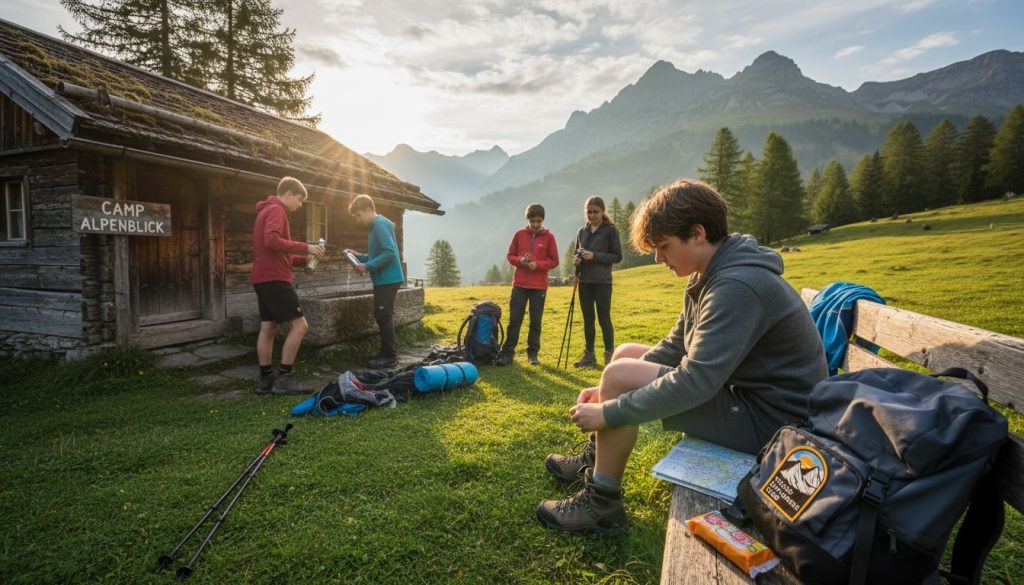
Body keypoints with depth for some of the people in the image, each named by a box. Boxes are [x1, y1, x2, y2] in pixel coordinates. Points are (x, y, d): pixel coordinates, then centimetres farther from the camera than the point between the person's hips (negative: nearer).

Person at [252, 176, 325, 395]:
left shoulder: (267, 211, 25)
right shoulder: (276, 210, -8)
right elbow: (272, 241, -25)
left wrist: (303, 259, 13)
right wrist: (305, 247, -20)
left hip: (264, 278, 11)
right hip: (274, 278, -11)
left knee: (268, 328, 10)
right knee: (299, 325, -10)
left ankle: (265, 378, 13)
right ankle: (284, 377, -8)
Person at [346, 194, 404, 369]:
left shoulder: (380, 225, -14)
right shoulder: (376, 226, 17)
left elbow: (389, 253, -24)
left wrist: (367, 266, -19)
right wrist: (358, 256, 11)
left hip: (388, 279, -10)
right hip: (384, 279, 10)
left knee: (383, 317, -6)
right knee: (382, 316, 14)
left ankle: (390, 357, 0)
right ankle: (387, 351, 23)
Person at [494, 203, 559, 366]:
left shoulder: (549, 237, 0)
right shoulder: (519, 234, 4)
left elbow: (554, 261, 0)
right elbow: (510, 255, 8)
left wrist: (538, 264, -16)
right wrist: (520, 260, -13)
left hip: (539, 286, -1)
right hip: (519, 284, 1)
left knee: (535, 321, 5)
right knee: (514, 319, 1)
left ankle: (533, 353, 18)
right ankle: (507, 353, 6)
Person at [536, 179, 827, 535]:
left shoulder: (737, 286, -27)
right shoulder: (710, 277, 5)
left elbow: (695, 382, -32)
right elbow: (675, 347, 10)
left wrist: (608, 411, -24)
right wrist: (609, 388, 0)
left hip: (766, 421, -10)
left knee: (621, 374, -21)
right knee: (626, 354, 12)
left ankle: (601, 504, -3)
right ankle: (594, 461, 24)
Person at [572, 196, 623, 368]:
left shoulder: (610, 230, -5)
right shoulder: (582, 231, 9)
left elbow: (618, 256, -7)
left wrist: (595, 256, -18)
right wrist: (575, 259, -5)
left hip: (602, 282, -5)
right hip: (584, 282, 5)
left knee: (604, 319, -1)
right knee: (588, 319, 10)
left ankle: (609, 355, 10)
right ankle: (589, 355, 19)